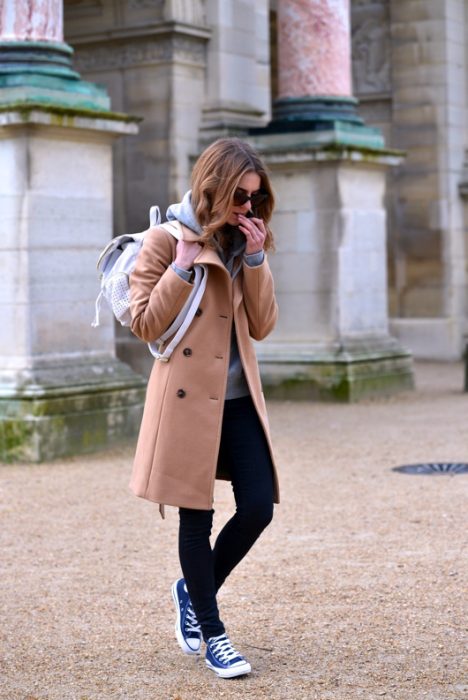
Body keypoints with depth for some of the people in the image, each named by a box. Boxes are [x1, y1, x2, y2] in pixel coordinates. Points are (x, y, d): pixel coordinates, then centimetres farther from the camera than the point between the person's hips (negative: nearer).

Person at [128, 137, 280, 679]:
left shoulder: (244, 243, 12)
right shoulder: (166, 240, -6)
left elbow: (262, 325, 4)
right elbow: (146, 324, -10)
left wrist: (255, 259, -6)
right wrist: (185, 264, -17)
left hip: (238, 398, 6)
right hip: (187, 396, -5)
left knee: (259, 505, 0)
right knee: (197, 517, 3)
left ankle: (193, 590, 25)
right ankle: (211, 633, 16)